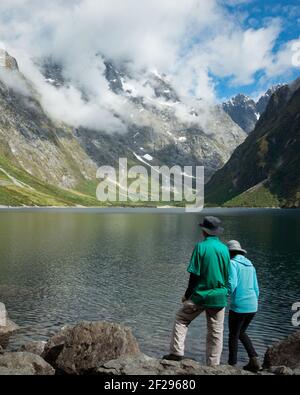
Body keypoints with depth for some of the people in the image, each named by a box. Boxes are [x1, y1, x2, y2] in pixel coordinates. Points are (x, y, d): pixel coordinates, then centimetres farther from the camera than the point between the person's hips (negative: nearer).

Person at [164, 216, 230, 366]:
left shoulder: (201, 247, -11)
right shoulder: (224, 249, 2)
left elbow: (194, 274, -11)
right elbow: (227, 276, 7)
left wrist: (187, 295, -1)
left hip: (200, 295, -3)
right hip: (219, 297, 4)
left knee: (181, 320, 14)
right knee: (216, 332, 12)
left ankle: (177, 352, 9)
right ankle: (213, 365, 18)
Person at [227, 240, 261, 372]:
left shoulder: (232, 263, -8)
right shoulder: (250, 265, 13)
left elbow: (232, 284, -20)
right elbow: (256, 289, 15)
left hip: (238, 306, -6)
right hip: (253, 306, 7)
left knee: (233, 335, 12)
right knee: (242, 333, 24)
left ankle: (232, 364, 18)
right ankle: (254, 360, 13)